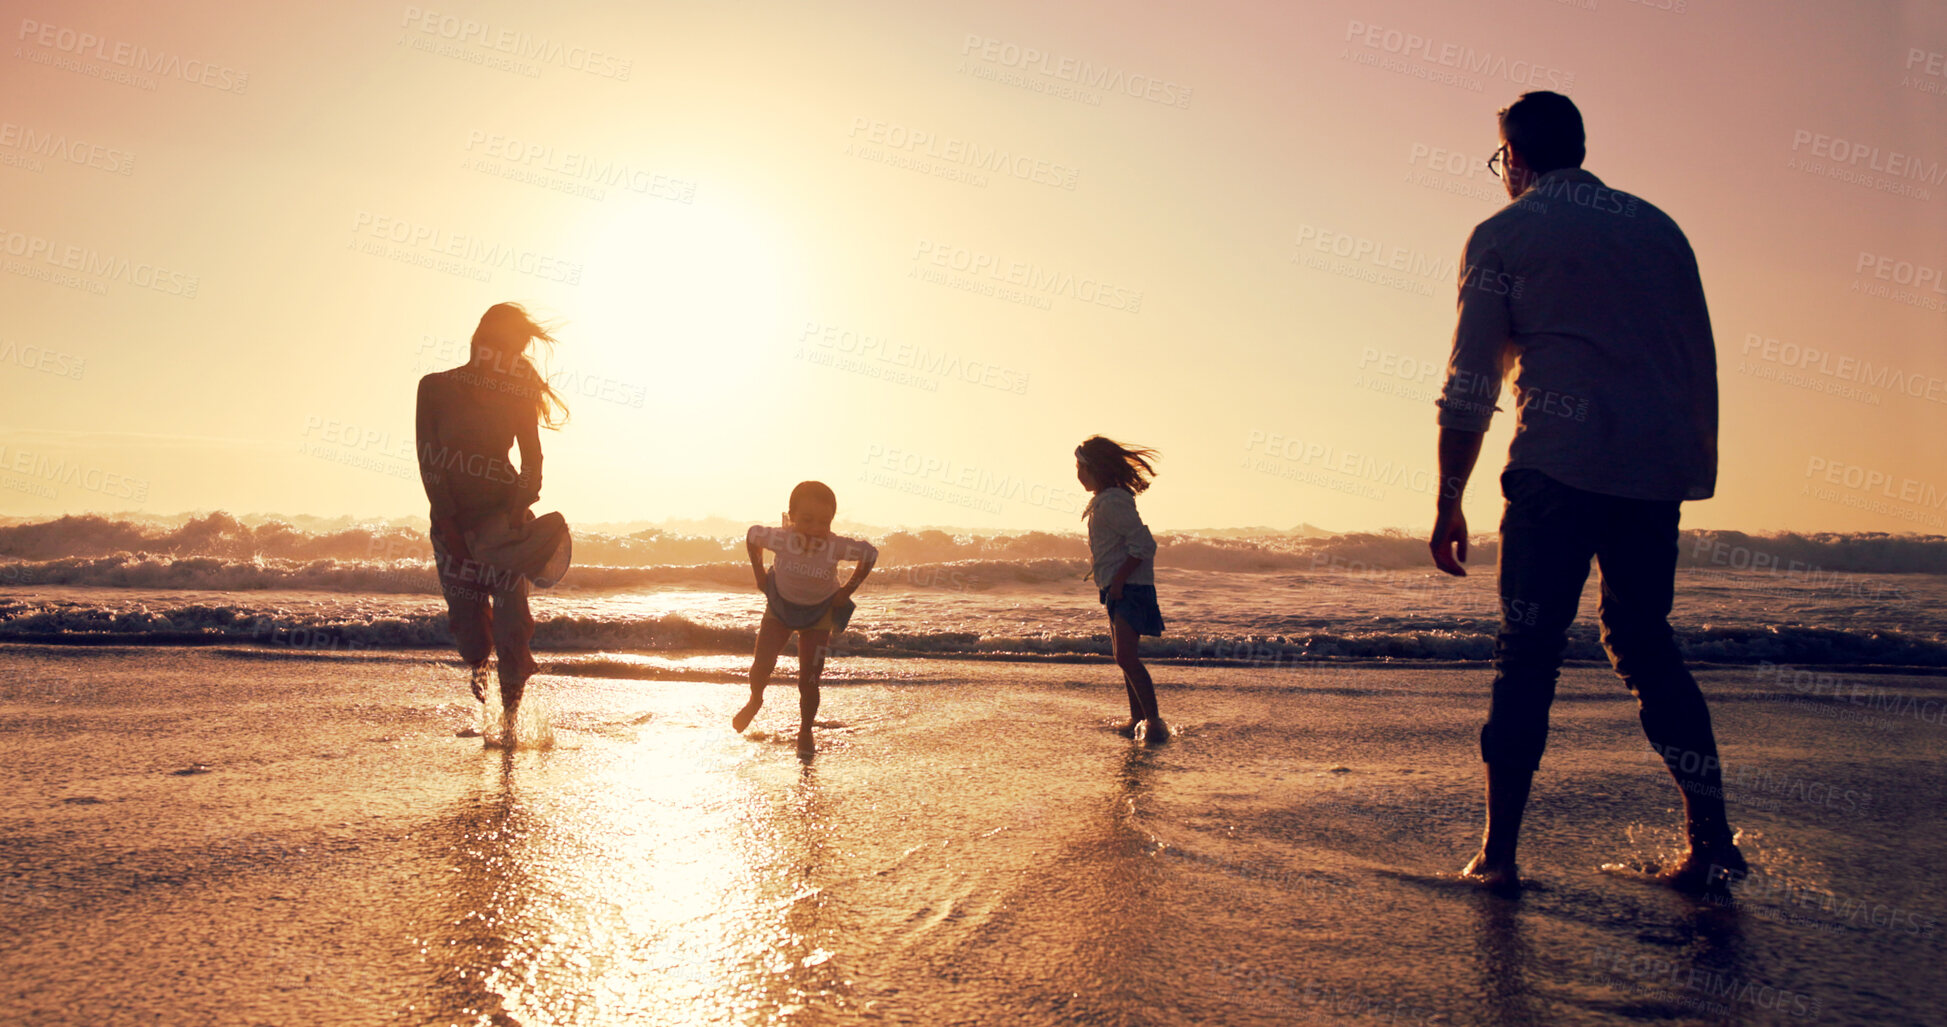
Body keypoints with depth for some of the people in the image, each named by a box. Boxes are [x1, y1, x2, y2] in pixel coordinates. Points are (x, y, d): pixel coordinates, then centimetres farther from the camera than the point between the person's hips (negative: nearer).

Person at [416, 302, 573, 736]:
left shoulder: (517, 396, 2)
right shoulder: (435, 388, -1)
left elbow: (533, 461, 4)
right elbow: (428, 461, -5)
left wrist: (521, 505, -15)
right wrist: (451, 526, -12)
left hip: (503, 510, 0)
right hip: (452, 516, 1)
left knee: (511, 611, -10)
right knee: (464, 612, 3)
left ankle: (510, 712, -1)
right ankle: (477, 661, 39)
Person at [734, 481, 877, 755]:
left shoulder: (836, 546, -32)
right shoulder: (780, 538, -28)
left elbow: (870, 554, -13)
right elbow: (751, 535, -6)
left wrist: (847, 591, -11)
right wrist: (759, 575, -3)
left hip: (818, 613, -1)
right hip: (780, 605, 1)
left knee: (808, 682, -2)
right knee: (761, 664, -10)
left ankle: (805, 732, 24)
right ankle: (755, 701, 25)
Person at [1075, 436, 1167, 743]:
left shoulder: (1112, 502, -16)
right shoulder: (1101, 501, 15)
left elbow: (1143, 545, -22)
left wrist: (1118, 580, -21)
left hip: (1131, 588, -11)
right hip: (1117, 590, 11)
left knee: (1125, 655, -19)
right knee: (1122, 656, 15)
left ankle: (1154, 720, -17)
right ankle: (1137, 718, 25)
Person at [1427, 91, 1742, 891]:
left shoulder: (1503, 236, 4)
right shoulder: (1658, 227, 18)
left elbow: (1469, 384, -1)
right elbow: (1702, 365, 17)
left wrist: (1448, 501, 1)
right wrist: (1698, 467, 22)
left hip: (1559, 466, -5)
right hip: (1658, 470, 5)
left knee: (1528, 653, 1)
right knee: (1643, 641, 16)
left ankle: (1499, 850, 1)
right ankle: (1711, 837, 12)